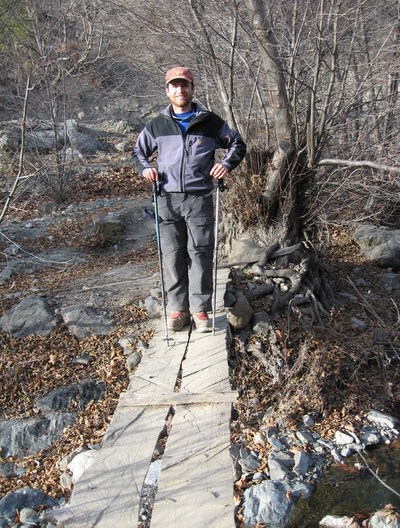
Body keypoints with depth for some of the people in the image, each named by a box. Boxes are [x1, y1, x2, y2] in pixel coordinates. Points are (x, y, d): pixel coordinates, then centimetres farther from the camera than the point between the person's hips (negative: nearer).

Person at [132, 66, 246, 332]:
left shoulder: (210, 122, 5)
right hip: (168, 199, 2)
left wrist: (227, 163, -2)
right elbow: (138, 151, 23)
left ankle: (200, 309, 10)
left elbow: (238, 144, 16)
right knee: (173, 256, 3)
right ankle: (178, 308, 15)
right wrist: (145, 168, 3)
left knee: (201, 254, -1)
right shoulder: (157, 125, 9)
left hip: (199, 199, -1)